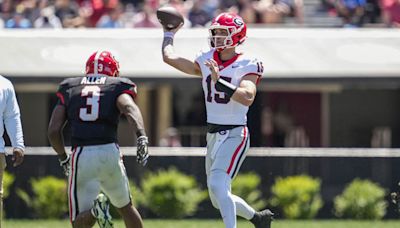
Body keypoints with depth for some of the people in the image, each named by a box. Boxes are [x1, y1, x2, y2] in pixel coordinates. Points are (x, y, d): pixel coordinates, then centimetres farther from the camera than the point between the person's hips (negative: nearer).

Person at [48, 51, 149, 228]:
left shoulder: (69, 89, 17)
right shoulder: (117, 87, 11)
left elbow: (53, 130, 10)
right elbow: (129, 107, -13)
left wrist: (63, 159, 24)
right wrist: (142, 136, -28)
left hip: (81, 155, 0)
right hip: (109, 152, 0)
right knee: (125, 207, 24)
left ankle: (95, 209, -28)